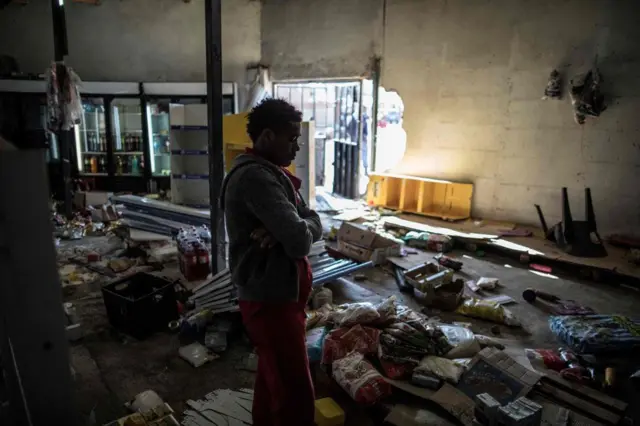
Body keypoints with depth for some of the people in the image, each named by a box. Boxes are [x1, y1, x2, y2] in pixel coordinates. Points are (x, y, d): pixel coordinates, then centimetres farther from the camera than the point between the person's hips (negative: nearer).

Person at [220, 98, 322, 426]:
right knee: (296, 396, -1)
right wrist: (298, 231, -5)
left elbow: (314, 224, 4)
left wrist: (282, 231, -16)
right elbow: (300, 242, -29)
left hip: (277, 294, 10)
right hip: (270, 300, -10)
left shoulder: (273, 173, 11)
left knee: (272, 380, 24)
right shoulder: (255, 177, -22)